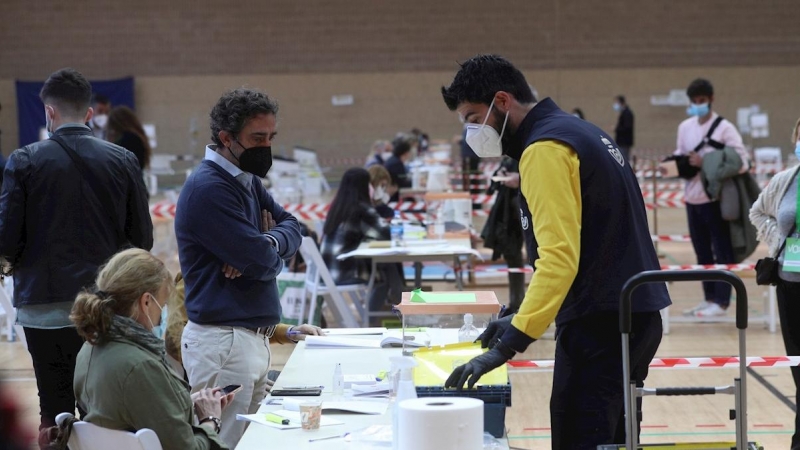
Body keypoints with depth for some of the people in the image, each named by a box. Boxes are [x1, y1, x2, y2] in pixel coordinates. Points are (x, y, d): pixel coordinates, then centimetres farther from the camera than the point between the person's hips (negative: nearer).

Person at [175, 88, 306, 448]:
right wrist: (269, 249, 2)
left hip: (252, 337, 9)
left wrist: (265, 243, -12)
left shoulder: (248, 181, 14)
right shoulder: (208, 188, -17)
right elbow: (263, 262, -21)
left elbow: (292, 227, 9)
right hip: (223, 340, -9)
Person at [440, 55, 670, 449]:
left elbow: (559, 257, -24)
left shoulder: (545, 148, -14)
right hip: (632, 314, 10)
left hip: (601, 325, -10)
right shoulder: (578, 133, 16)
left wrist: (507, 346, -28)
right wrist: (523, 320, 18)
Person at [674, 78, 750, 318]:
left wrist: (706, 163, -20)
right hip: (692, 198, 6)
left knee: (722, 251, 2)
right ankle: (709, 298, 23)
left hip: (716, 198, -6)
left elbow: (742, 161, -15)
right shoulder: (684, 127, 10)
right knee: (702, 251, 14)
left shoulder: (724, 128, -9)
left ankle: (721, 301, 8)